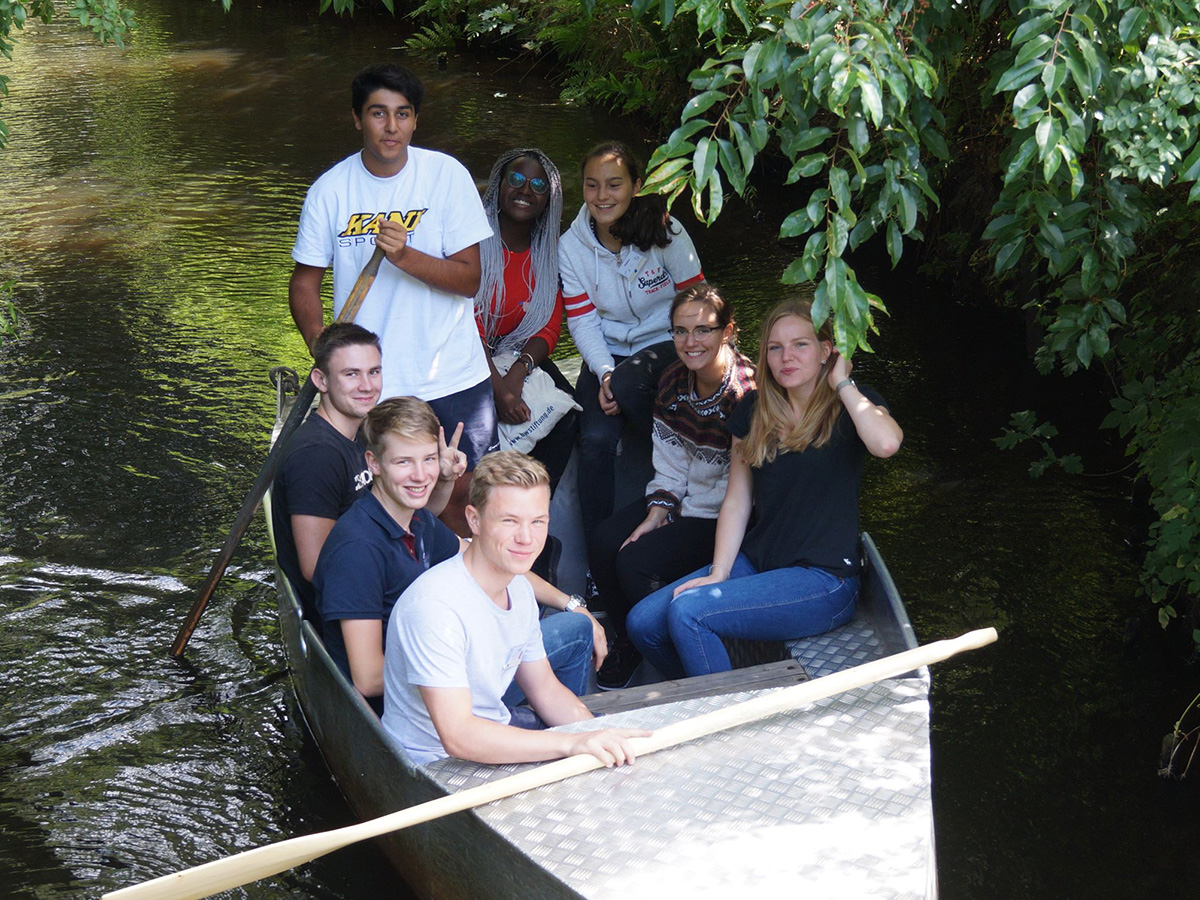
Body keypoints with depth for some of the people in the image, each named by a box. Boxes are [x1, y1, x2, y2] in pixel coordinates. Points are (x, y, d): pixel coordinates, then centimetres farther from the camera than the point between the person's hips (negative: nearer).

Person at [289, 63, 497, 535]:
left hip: (451, 376, 0)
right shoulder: (330, 190, -2)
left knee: (462, 497, 7)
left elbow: (470, 279, -7)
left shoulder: (447, 175, -5)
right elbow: (305, 282, 4)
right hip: (366, 384, 1)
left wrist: (406, 256, -24)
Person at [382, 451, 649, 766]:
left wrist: (601, 738, -8)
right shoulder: (434, 605, -27)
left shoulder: (519, 588, 2)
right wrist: (573, 744, -37)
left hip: (495, 736, 9)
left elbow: (546, 689, 11)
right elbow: (458, 736, -33)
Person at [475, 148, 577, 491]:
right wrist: (497, 385, -27)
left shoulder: (548, 251, 5)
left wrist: (519, 370, -21)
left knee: (565, 411, -20)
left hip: (520, 355, 5)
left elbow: (550, 327, 1)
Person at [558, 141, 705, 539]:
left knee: (626, 385, -36)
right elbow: (583, 321, -3)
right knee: (596, 439, -23)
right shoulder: (571, 245, -4)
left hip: (665, 343, -2)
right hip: (607, 353, 2)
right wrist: (604, 372, -20)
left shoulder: (664, 231, -11)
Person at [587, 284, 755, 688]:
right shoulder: (674, 378, -1)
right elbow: (669, 462, 6)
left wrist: (675, 517, -14)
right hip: (682, 499, 7)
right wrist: (656, 514, -9)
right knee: (603, 546, -10)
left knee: (636, 564, -20)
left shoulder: (746, 391, -23)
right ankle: (629, 642, 16)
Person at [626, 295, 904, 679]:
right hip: (756, 562, 6)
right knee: (643, 623, -8)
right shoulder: (754, 410, 9)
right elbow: (736, 502, 9)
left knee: (687, 612, -24)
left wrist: (842, 382, -16)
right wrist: (718, 573, -3)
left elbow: (886, 443, -31)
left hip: (824, 579, -6)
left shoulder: (851, 407, -5)